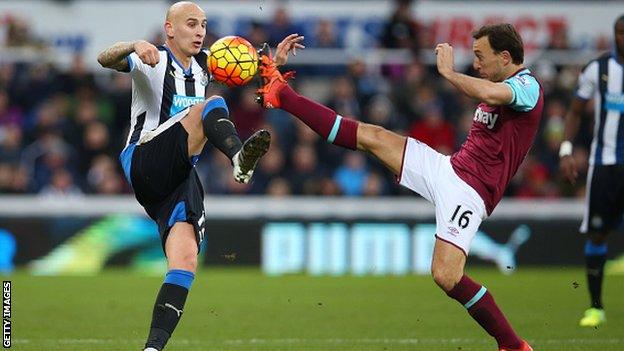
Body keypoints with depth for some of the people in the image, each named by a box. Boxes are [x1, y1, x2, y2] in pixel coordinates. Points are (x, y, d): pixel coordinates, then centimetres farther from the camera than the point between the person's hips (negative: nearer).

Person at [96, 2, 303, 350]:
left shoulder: (202, 64, 19)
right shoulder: (153, 60, 0)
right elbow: (106, 59, -19)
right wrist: (135, 46, -40)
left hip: (179, 177, 6)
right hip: (143, 162, -6)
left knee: (186, 261, -14)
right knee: (212, 106, -25)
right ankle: (240, 158, -56)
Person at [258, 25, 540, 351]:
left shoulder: (528, 86, -13)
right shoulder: (495, 88, 16)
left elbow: (490, 94, -34)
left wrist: (448, 72, -20)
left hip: (469, 190, -9)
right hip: (447, 167, 9)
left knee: (446, 277, -22)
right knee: (369, 136, 7)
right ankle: (281, 94, 16)